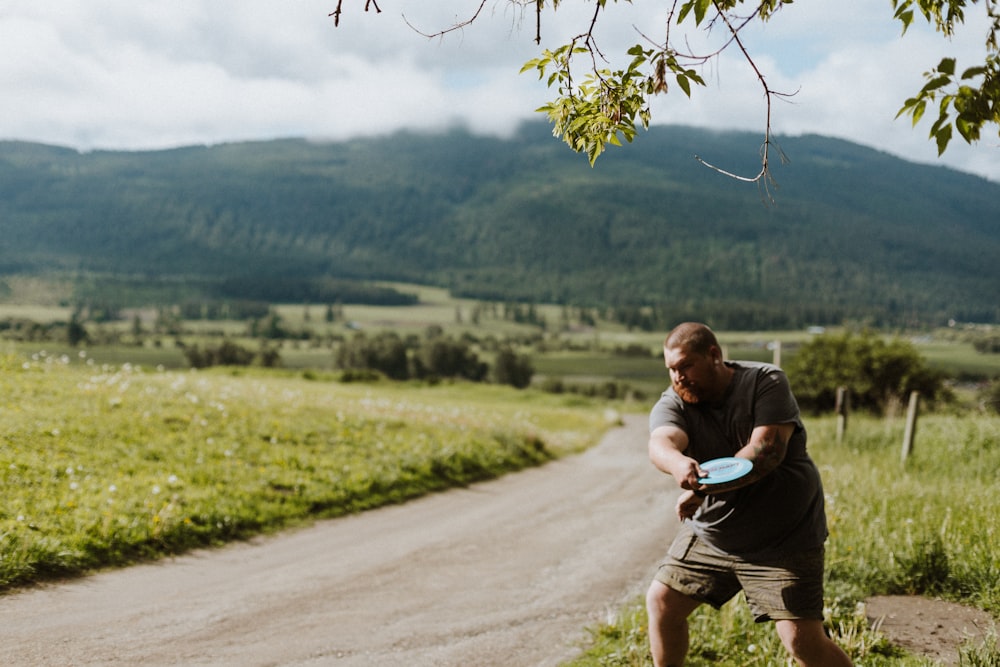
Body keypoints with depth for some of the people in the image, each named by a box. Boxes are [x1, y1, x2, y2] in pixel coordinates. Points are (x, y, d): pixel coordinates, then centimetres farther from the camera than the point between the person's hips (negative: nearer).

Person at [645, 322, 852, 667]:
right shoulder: (672, 403, -6)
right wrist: (679, 463, -53)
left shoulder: (766, 382, -14)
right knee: (660, 602, 10)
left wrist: (704, 487, -39)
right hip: (708, 533, 5)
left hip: (783, 539, -5)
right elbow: (660, 443, -29)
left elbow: (766, 450, -28)